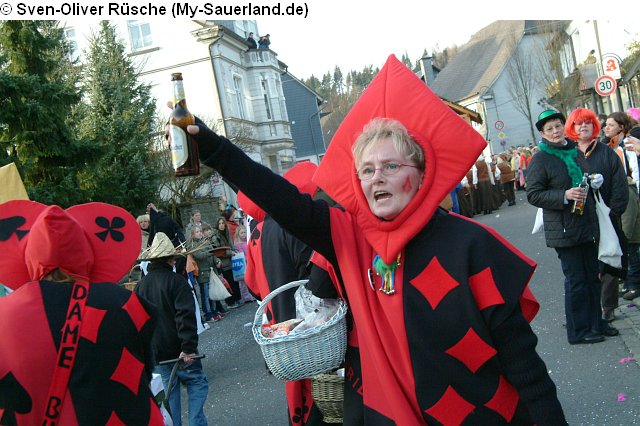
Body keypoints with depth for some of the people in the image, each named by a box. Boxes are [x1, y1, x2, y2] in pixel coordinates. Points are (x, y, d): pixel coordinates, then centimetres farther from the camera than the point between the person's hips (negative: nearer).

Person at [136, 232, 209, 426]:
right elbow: (186, 316, -20)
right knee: (197, 383, 6)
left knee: (169, 391, 13)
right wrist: (188, 347, -22)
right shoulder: (177, 281, -10)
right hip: (177, 349, -5)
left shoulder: (141, 285, 8)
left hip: (154, 351, 6)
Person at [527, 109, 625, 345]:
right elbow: (533, 194, -13)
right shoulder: (540, 159, -7)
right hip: (564, 229, -6)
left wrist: (598, 180, 1)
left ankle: (595, 322, 29)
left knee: (593, 276, 14)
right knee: (576, 280, -1)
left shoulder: (576, 150, 11)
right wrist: (564, 196, -23)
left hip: (588, 225, 7)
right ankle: (578, 330, 12)